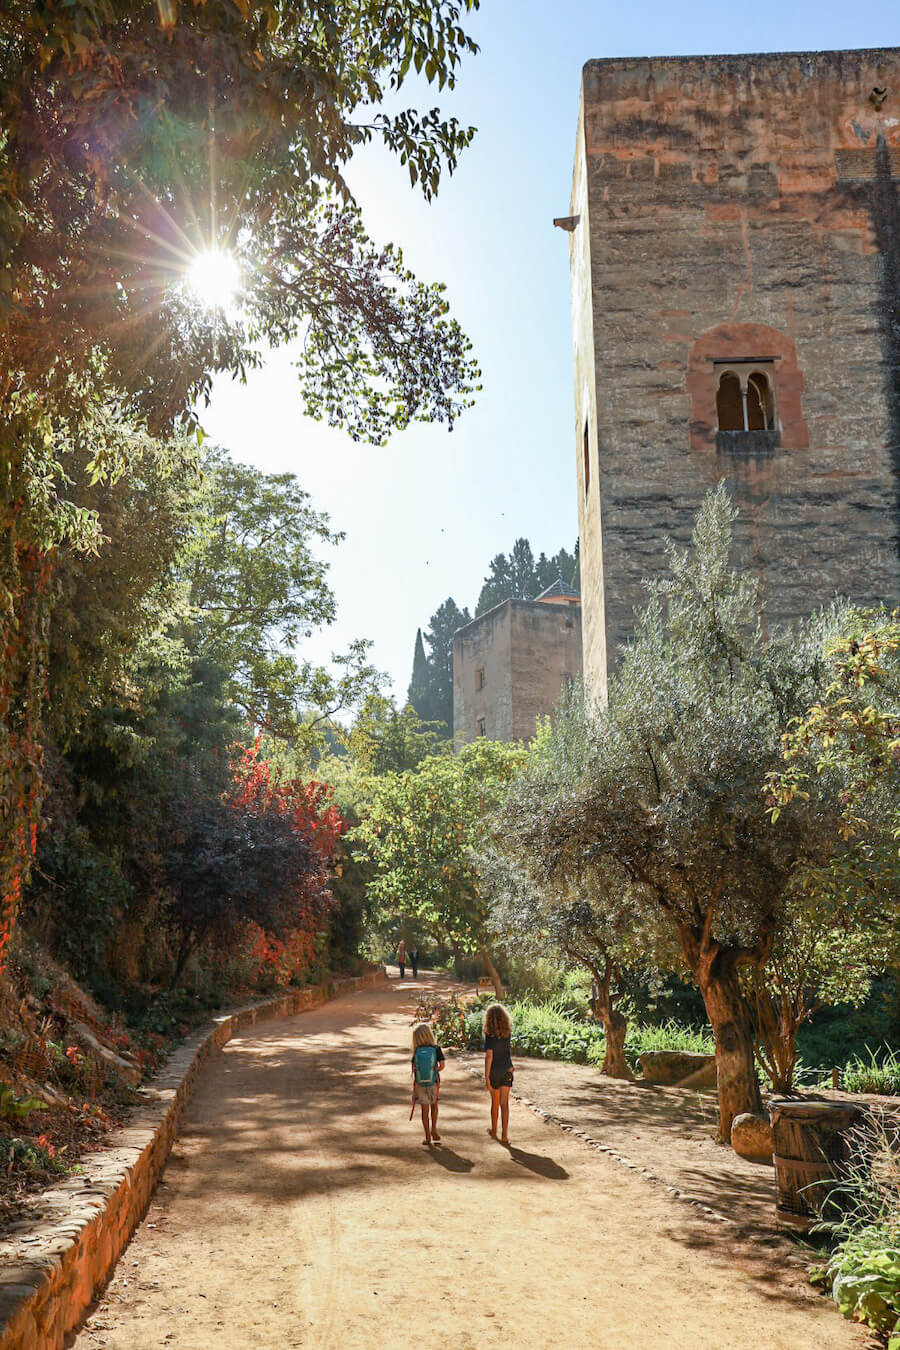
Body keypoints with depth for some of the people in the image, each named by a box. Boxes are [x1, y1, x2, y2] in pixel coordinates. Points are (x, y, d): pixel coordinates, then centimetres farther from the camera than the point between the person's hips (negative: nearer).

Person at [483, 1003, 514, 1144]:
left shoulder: (490, 1035, -17)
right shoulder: (507, 1033, -3)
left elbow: (489, 1056, -18)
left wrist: (486, 1077, -15)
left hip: (494, 1072, -3)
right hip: (507, 1070, 3)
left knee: (495, 1102, 15)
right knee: (504, 1103, 4)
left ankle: (494, 1131, 33)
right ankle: (504, 1135, -1)